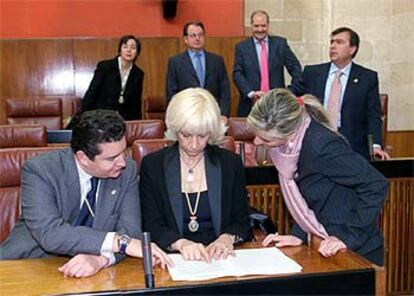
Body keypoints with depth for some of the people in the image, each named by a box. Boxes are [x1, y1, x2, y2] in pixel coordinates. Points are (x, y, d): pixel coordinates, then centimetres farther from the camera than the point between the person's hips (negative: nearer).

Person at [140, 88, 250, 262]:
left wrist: (227, 239, -15)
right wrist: (181, 243, -22)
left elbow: (242, 222, 7)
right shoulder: (152, 165, 2)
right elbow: (151, 226, -2)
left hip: (219, 258, 2)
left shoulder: (231, 163, 6)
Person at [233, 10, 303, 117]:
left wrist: (293, 91, -3)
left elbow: (295, 68, 7)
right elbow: (237, 74, -2)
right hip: (250, 105, 0)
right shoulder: (242, 47, 6)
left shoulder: (280, 43, 7)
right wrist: (251, 93, -16)